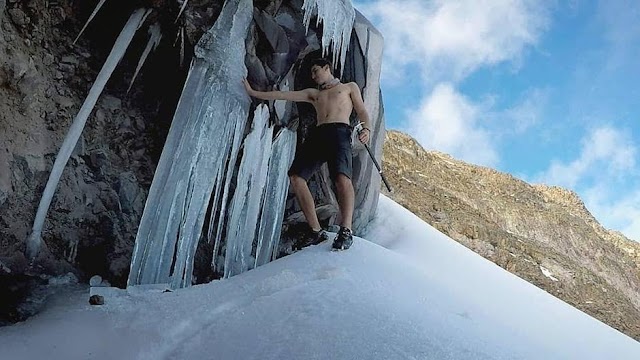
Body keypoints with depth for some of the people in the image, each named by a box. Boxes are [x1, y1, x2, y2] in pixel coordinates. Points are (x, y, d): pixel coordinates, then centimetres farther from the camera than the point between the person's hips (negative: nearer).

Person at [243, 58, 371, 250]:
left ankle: (346, 230, -29)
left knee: (341, 177, -31)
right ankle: (315, 230, -12)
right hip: (317, 134, 5)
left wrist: (366, 128, -9)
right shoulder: (313, 94, 34)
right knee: (296, 177, -15)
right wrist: (252, 92, 28)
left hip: (339, 132, -5)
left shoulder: (349, 87, 25)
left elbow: (362, 112, 13)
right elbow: (283, 95, 31)